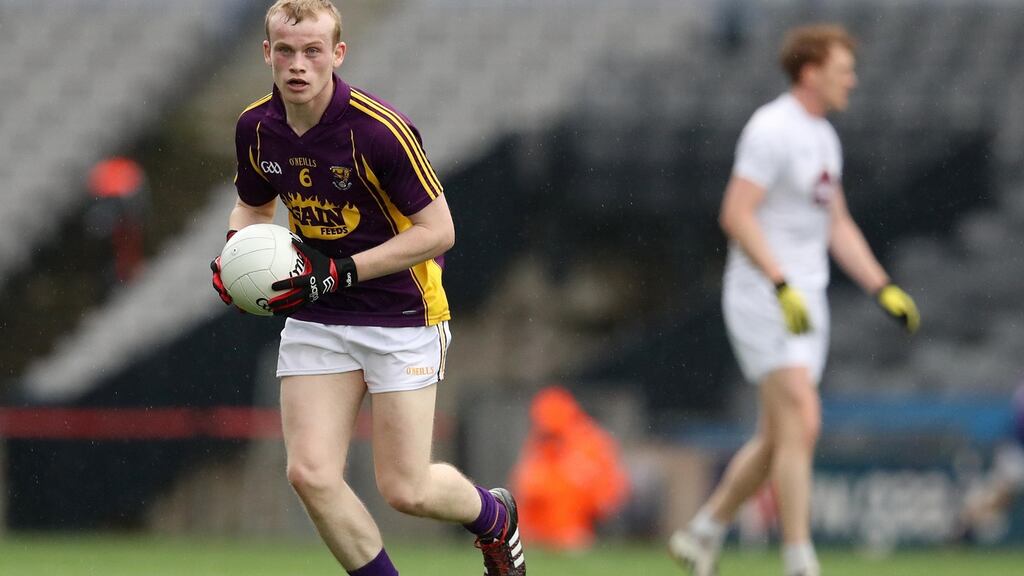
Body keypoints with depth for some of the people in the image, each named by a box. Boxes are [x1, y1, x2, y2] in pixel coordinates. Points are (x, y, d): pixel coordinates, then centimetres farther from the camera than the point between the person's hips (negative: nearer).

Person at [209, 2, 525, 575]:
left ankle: (495, 517, 30)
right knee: (311, 474, -11)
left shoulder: (379, 130, -22)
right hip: (316, 321, 5)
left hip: (402, 316, -5)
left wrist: (341, 271, -23)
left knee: (406, 491, -4)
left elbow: (438, 231, -18)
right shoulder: (257, 128, -3)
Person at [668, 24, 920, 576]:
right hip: (762, 297, -9)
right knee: (801, 424, -16)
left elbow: (837, 227, 22)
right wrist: (782, 286, -28)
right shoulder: (771, 130, -14)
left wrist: (884, 289, 13)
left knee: (778, 439, 10)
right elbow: (736, 215, -21)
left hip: (804, 301, 9)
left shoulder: (823, 137, 15)